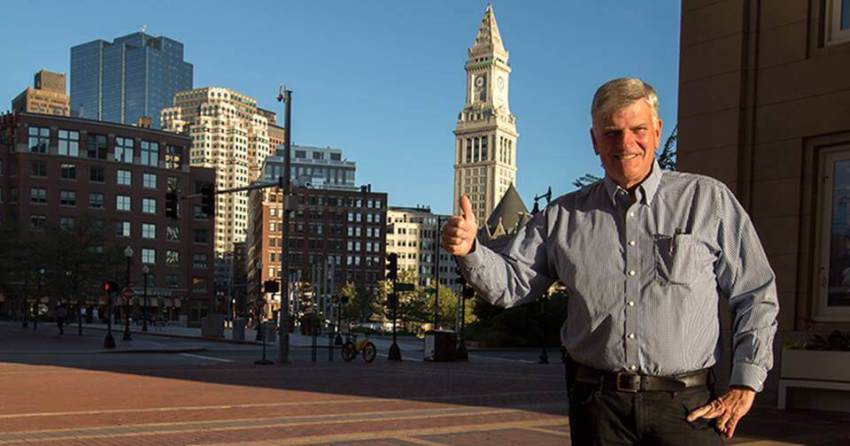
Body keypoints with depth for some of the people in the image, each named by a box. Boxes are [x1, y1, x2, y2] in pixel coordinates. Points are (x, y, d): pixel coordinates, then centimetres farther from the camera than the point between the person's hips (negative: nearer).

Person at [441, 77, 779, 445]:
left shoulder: (708, 199, 3)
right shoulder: (565, 215, 8)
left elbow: (757, 295, 5)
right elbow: (511, 282, 6)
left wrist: (744, 385, -1)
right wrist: (469, 250, -14)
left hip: (685, 407, -1)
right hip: (597, 405, 2)